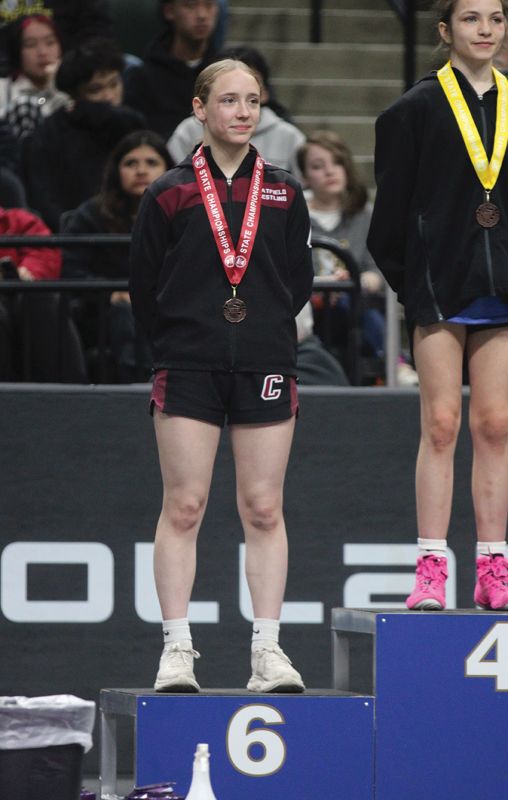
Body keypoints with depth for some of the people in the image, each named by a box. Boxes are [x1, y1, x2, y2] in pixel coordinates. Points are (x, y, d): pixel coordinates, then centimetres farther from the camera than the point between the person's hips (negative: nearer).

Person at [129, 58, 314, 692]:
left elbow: (299, 281, 13)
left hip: (265, 366, 2)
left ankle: (267, 651, 2)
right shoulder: (169, 194, 3)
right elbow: (144, 287, 6)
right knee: (183, 505, -4)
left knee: (263, 509, 0)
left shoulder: (283, 194, 9)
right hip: (188, 370, -2)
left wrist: (265, 336, 8)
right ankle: (177, 651, -2)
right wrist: (178, 342, 7)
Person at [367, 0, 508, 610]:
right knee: (441, 424, -4)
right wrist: (406, 283, -3)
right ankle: (431, 569, -2)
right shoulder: (418, 109, -1)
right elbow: (394, 206, 0)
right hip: (441, 286, -3)